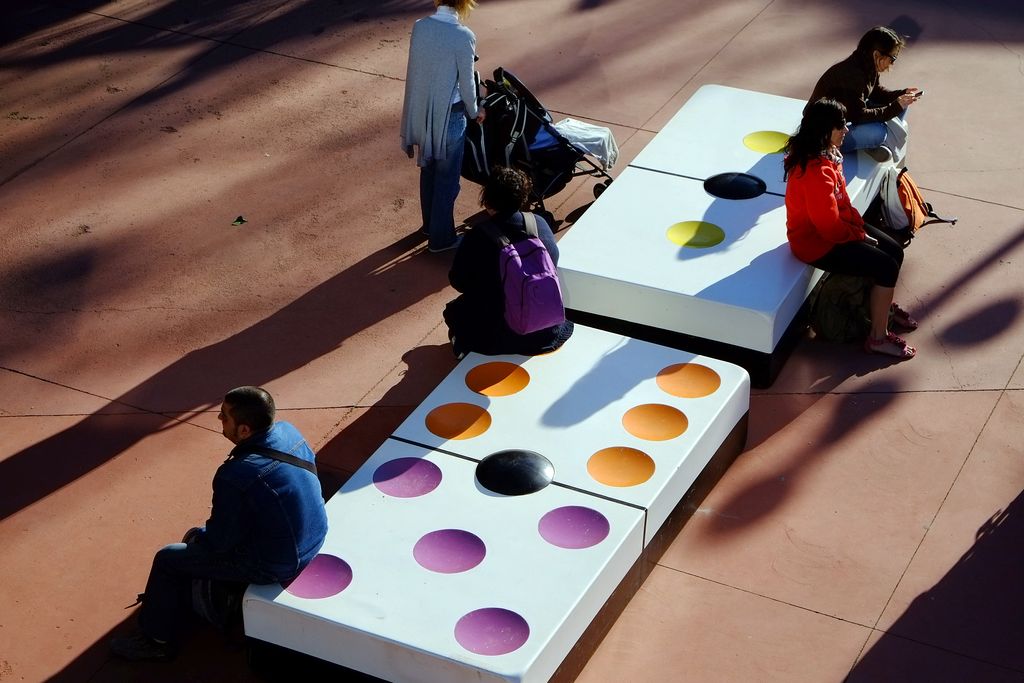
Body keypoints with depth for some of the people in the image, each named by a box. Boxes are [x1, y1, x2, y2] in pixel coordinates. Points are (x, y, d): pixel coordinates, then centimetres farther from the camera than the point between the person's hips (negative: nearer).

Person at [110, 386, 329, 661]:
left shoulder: (235, 476, -32)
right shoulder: (288, 432, -9)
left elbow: (220, 541, -19)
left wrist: (199, 537, 6)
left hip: (273, 565, -8)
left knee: (167, 560, 8)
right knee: (196, 536, 27)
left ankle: (157, 640, 27)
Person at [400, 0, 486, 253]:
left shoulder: (419, 27, -5)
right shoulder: (463, 36, -21)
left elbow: (417, 69, 6)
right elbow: (467, 83, -12)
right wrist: (475, 111, 7)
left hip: (421, 112, 6)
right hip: (448, 115, -6)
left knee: (428, 171, 25)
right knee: (447, 178, 10)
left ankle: (430, 224, 42)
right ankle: (441, 237, 21)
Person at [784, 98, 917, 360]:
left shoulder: (826, 154, -1)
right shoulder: (815, 171, -33)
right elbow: (829, 226, -27)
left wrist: (858, 224, 1)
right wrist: (859, 235, -12)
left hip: (836, 227, 10)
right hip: (817, 243, -10)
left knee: (895, 251, 11)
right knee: (887, 267, -13)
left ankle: (883, 305, 35)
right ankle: (878, 338, 0)